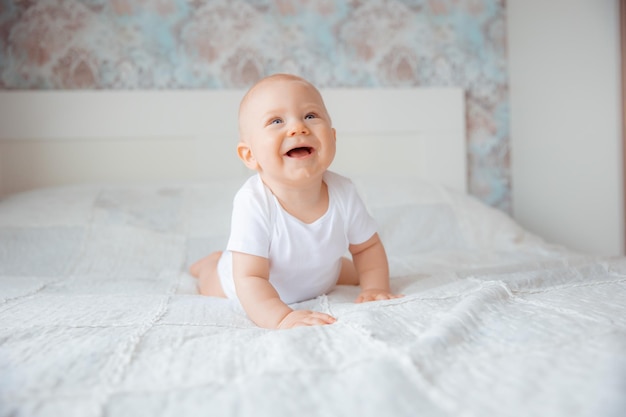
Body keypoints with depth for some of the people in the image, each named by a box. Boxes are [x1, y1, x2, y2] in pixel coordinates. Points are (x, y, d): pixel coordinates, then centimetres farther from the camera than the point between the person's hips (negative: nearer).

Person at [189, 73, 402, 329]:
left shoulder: (343, 193, -28)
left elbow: (367, 247, -10)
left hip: (320, 284, 4)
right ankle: (212, 261, 48)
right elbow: (249, 279, -42)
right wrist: (282, 317, -56)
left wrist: (375, 287, -23)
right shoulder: (253, 202, -42)